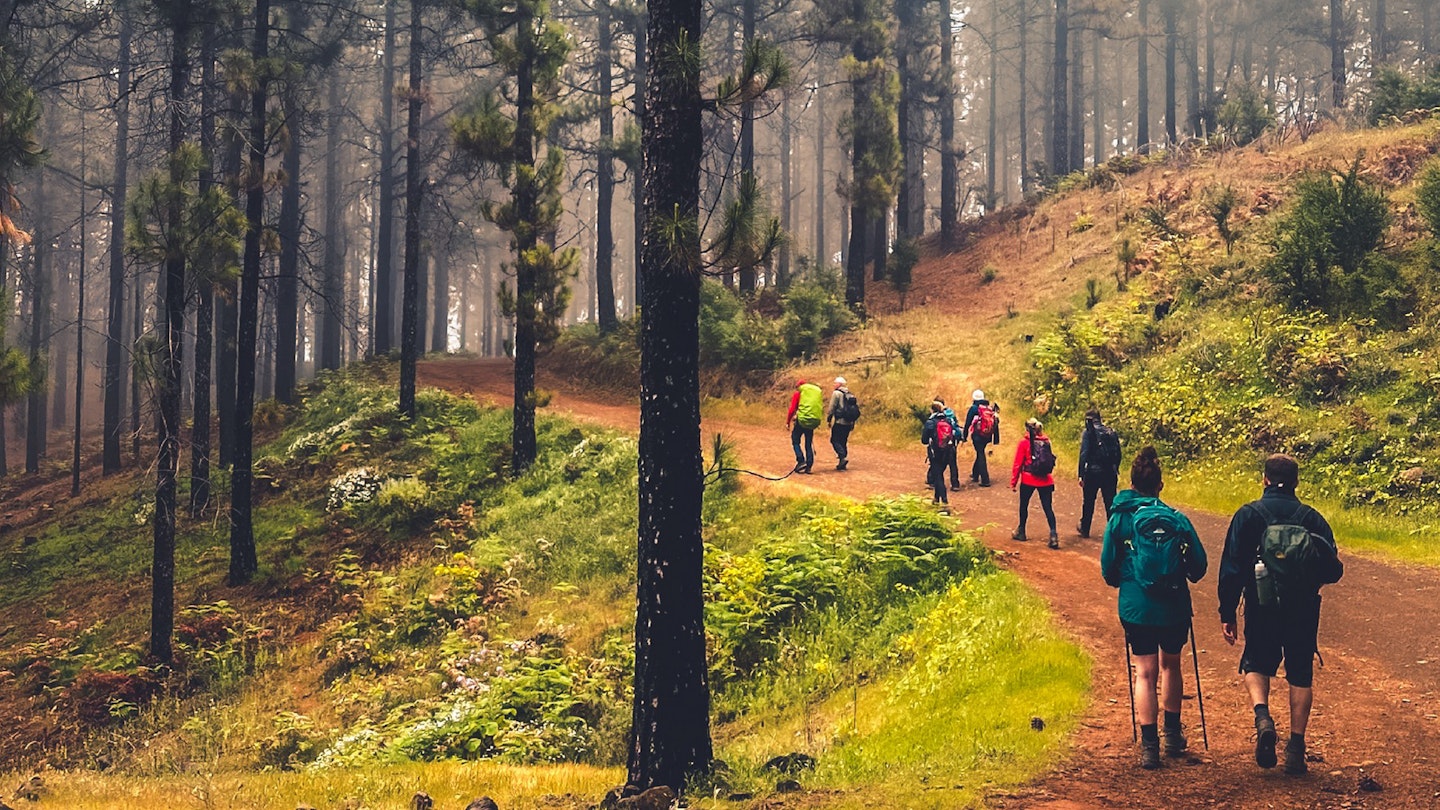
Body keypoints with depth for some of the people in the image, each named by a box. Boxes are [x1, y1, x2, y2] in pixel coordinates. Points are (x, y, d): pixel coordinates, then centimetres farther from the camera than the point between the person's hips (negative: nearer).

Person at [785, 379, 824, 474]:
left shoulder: (798, 393, 2)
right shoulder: (818, 392, 15)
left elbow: (792, 409, -3)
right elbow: (821, 408, 18)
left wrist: (787, 422, 4)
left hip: (802, 420, -5)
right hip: (814, 422, 5)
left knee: (795, 441, 8)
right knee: (809, 444, 12)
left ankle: (801, 461, -8)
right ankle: (808, 466, 6)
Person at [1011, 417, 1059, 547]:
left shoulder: (1024, 443, -8)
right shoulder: (1046, 441, 2)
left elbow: (1017, 464, -7)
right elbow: (1051, 460, 9)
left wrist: (1013, 482, -1)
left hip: (1028, 480, -2)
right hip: (1046, 481, 3)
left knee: (1024, 505, 17)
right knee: (1048, 508, 2)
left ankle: (1021, 532, 29)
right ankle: (1053, 535, -11)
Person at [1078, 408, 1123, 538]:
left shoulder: (1088, 433, -6)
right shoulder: (1111, 432, 7)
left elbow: (1084, 454, -11)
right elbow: (1118, 454, 10)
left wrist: (1081, 475, -10)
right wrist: (1115, 471, 19)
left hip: (1093, 472, -3)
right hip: (1110, 473, 3)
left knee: (1088, 502, 12)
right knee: (1110, 502, 5)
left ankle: (1085, 529, 23)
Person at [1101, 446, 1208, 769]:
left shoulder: (1120, 519, -4)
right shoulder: (1178, 520, -2)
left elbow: (1108, 567, 1)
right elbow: (1199, 564, 1)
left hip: (1136, 607, -2)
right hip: (1174, 607, 2)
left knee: (1145, 671, 3)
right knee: (1170, 664, 21)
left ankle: (1149, 745, -5)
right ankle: (1173, 735, 32)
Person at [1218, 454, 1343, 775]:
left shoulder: (1248, 515, -3)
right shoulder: (1312, 519, 1)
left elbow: (1232, 568, -6)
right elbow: (1333, 570, 0)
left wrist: (1227, 613, -2)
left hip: (1262, 607, -1)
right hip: (1304, 611, 1)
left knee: (1256, 664, 17)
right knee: (1300, 675, 12)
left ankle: (1262, 716, -12)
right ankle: (1296, 748, 10)